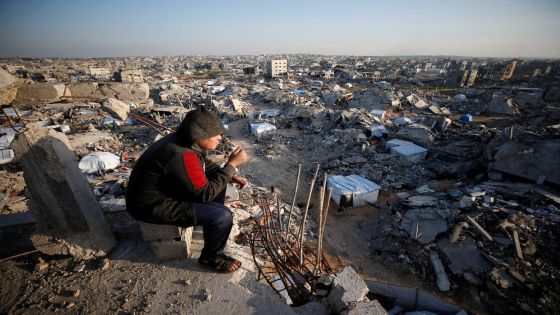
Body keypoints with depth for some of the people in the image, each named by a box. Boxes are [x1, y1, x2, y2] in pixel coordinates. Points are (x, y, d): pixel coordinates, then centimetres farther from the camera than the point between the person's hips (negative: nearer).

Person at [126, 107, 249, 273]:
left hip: (164, 189, 10)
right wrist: (232, 165, -22)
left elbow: (203, 164, 12)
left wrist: (230, 176, -1)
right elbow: (205, 193, -25)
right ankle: (211, 257, 8)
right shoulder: (182, 155, -32)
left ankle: (213, 225, 26)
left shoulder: (185, 141, -4)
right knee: (223, 216, -18)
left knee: (218, 181, 11)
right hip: (153, 205, -9)